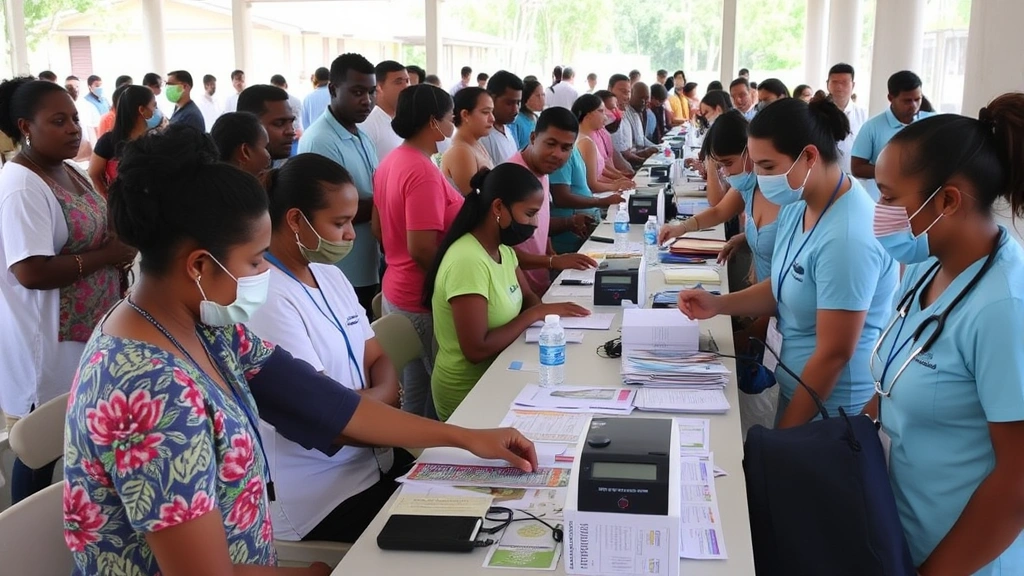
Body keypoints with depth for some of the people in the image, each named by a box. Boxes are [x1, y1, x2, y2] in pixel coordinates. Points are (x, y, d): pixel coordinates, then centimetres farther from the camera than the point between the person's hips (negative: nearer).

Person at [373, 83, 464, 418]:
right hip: (425, 299, -9)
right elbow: (422, 249, -26)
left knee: (413, 390, 20)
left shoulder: (390, 163, 7)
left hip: (396, 291, 9)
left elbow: (378, 229, 15)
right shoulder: (423, 172, -22)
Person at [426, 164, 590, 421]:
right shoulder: (468, 261, -26)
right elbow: (477, 350, -27)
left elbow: (527, 298, 11)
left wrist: (547, 310, -11)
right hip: (469, 394, -7)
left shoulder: (503, 250, 1)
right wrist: (535, 314, -19)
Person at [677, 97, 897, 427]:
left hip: (831, 411, -8)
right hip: (797, 388, 8)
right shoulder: (798, 204, -1)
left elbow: (834, 354, -24)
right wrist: (719, 305, -5)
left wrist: (784, 432, -16)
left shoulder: (848, 236, -28)